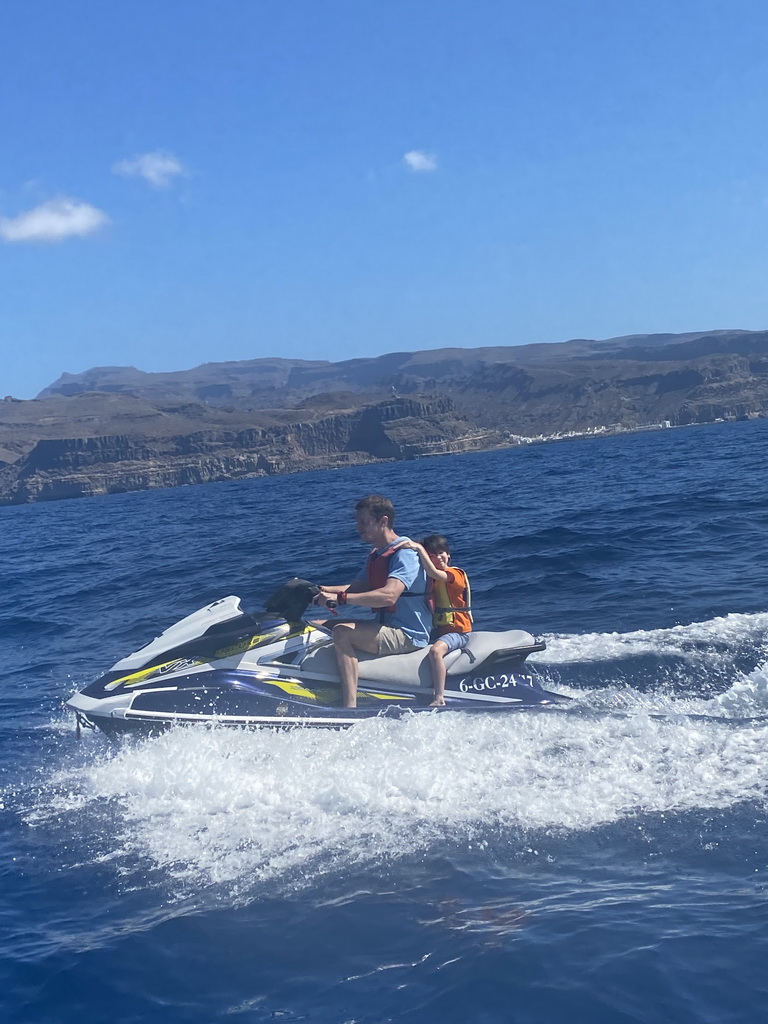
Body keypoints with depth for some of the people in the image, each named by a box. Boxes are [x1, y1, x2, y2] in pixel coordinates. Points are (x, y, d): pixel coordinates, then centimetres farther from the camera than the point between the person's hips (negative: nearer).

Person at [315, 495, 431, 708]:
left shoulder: (405, 553, -17)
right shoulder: (376, 555, 14)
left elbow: (389, 595, -32)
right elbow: (359, 588, 21)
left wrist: (341, 598, -36)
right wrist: (323, 590, 5)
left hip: (407, 637, -10)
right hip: (385, 627, 10)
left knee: (342, 632, -30)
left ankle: (350, 708, -34)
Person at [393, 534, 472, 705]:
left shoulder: (456, 574, -12)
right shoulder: (430, 578, 14)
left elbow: (433, 573, -29)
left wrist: (419, 548, -30)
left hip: (458, 631, -9)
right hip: (437, 630, 9)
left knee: (435, 650, -35)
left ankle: (439, 699, -33)